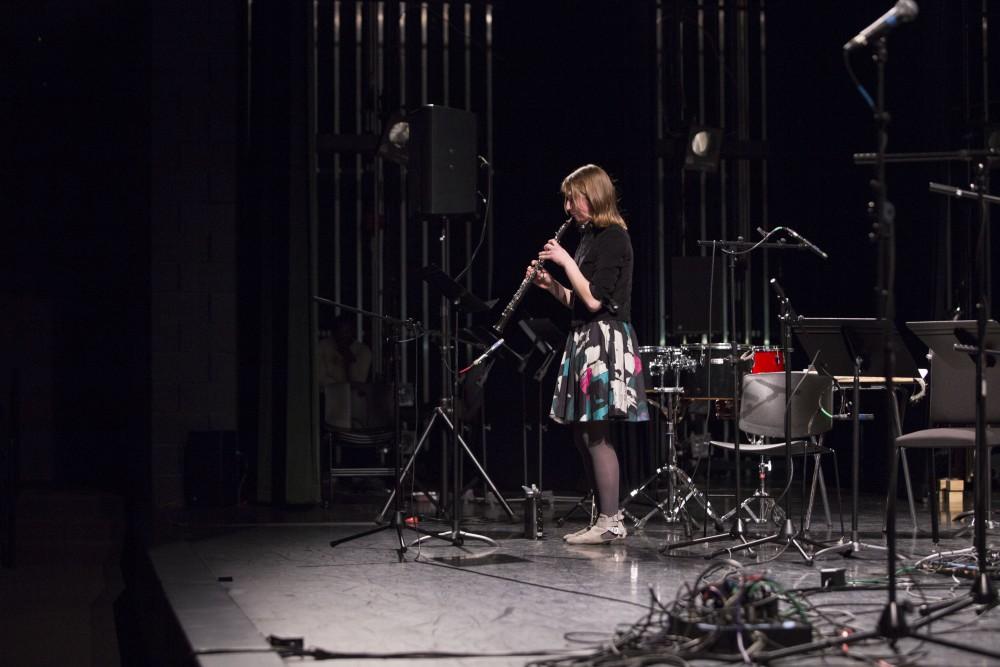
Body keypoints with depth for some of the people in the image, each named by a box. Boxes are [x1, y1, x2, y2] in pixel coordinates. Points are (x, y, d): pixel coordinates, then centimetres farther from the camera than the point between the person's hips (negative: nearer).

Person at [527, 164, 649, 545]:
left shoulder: (613, 238, -12)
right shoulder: (589, 237, 16)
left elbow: (594, 299, -19)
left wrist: (565, 261, -14)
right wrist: (551, 285, 6)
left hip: (605, 341, -10)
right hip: (585, 339, 10)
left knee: (596, 434, -9)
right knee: (582, 433, 10)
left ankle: (611, 523, -4)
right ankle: (601, 518, 15)